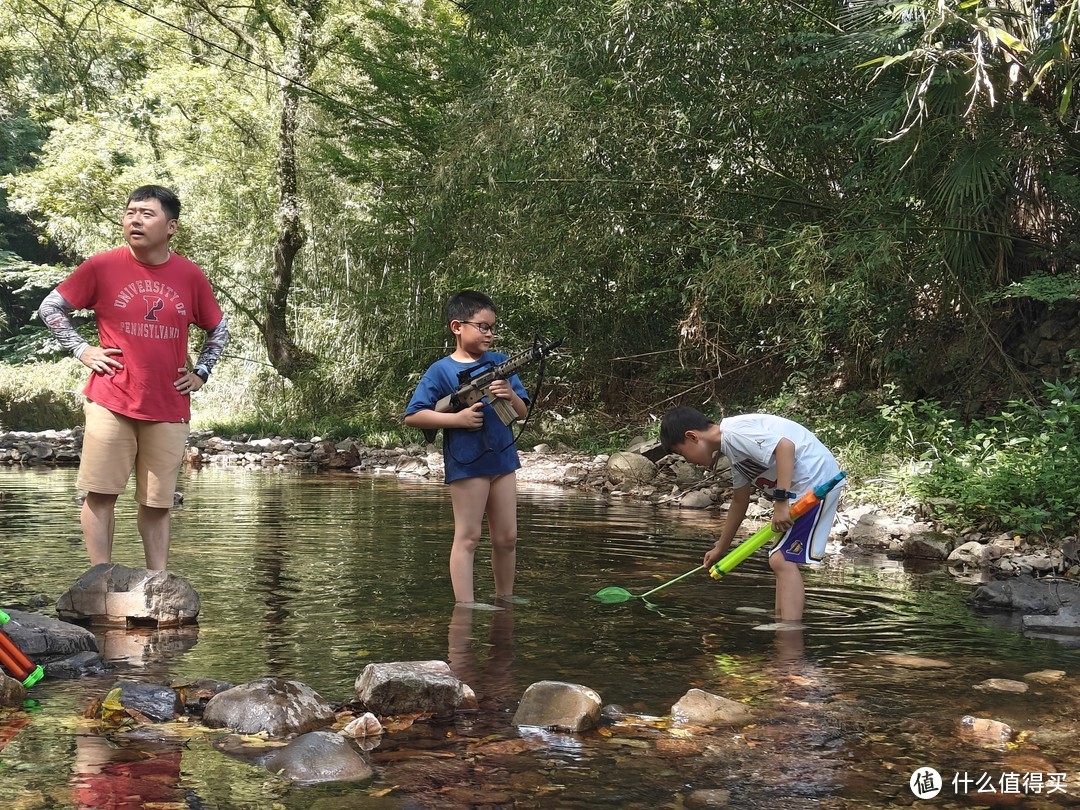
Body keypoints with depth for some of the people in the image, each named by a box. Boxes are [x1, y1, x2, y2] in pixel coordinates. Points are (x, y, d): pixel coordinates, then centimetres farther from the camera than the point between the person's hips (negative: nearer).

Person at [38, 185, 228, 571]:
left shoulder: (191, 276, 4)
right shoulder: (101, 267, -1)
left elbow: (218, 329, 19)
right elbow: (50, 308, 9)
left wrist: (200, 373, 10)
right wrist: (81, 350, 1)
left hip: (169, 408, 2)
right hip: (111, 402, -1)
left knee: (157, 504, 6)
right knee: (100, 493, -2)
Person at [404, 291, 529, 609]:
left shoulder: (500, 363, 8)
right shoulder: (441, 370, -6)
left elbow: (523, 412, 9)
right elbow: (412, 416, -11)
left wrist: (511, 396, -13)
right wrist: (457, 418, -18)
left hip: (502, 459, 5)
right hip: (466, 463, -5)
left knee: (506, 538, 12)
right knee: (468, 537, -2)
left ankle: (505, 596, 26)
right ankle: (465, 603, 1)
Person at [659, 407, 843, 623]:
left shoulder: (734, 432, -15)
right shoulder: (731, 447, 17)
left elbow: (785, 446, -28)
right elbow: (740, 501, 27)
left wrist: (781, 500, -28)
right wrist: (720, 548, 35)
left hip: (817, 481, -11)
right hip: (803, 486, 11)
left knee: (782, 560, -15)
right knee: (781, 560, 16)